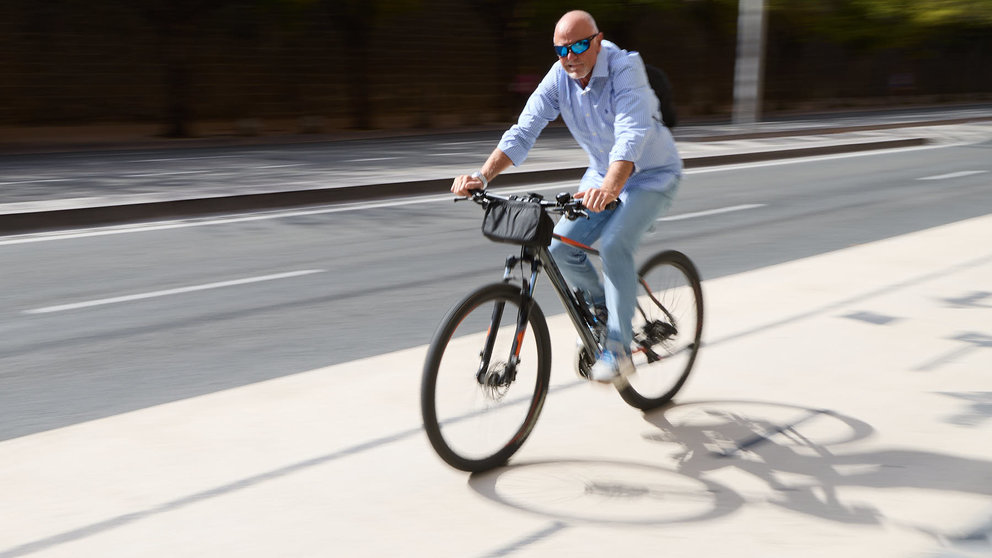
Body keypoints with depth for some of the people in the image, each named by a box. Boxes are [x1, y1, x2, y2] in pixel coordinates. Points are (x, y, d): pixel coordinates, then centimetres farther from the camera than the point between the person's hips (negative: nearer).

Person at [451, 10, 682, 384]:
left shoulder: (624, 68, -27)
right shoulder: (559, 78, -11)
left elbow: (632, 134, -42)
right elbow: (522, 132, -17)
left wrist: (609, 187, -59)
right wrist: (481, 176, -32)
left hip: (651, 174, -6)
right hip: (602, 175, 6)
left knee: (613, 245, -27)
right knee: (560, 247, -8)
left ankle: (618, 351, -19)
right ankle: (602, 309, 20)